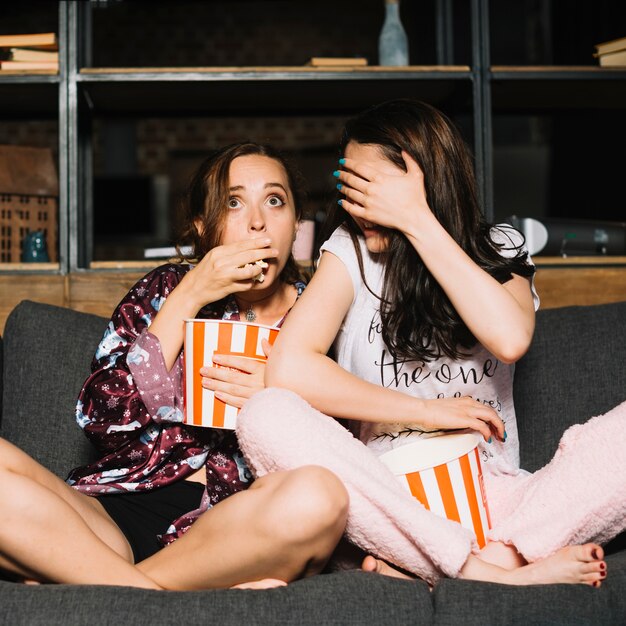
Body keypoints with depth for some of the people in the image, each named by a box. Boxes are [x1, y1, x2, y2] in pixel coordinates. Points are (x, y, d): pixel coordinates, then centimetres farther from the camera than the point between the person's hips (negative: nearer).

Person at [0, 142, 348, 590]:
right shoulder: (167, 289, 15)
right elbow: (100, 416, 1)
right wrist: (189, 297, -3)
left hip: (235, 531, 0)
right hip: (121, 511, 1)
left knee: (317, 497, -35)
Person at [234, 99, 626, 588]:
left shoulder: (498, 249, 8)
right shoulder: (351, 250, 3)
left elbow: (510, 339, -16)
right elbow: (287, 369, -14)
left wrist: (417, 221, -12)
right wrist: (423, 412, -10)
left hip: (492, 490, 1)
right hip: (388, 495, 0)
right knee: (267, 417, -29)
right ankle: (492, 572, -30)